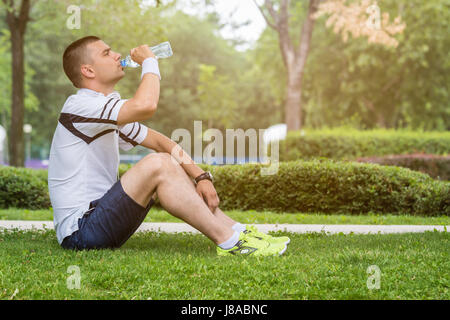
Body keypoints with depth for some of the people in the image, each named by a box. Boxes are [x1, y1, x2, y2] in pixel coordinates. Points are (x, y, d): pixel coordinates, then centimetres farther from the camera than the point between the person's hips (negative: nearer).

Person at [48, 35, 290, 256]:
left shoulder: (109, 111, 18)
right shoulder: (79, 106, -13)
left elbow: (159, 141, 16)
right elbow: (145, 106, -30)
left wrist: (201, 176, 2)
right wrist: (149, 61, -12)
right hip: (80, 233, -10)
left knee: (169, 163, 7)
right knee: (157, 164, -22)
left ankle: (237, 230, -1)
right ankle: (228, 242, -20)